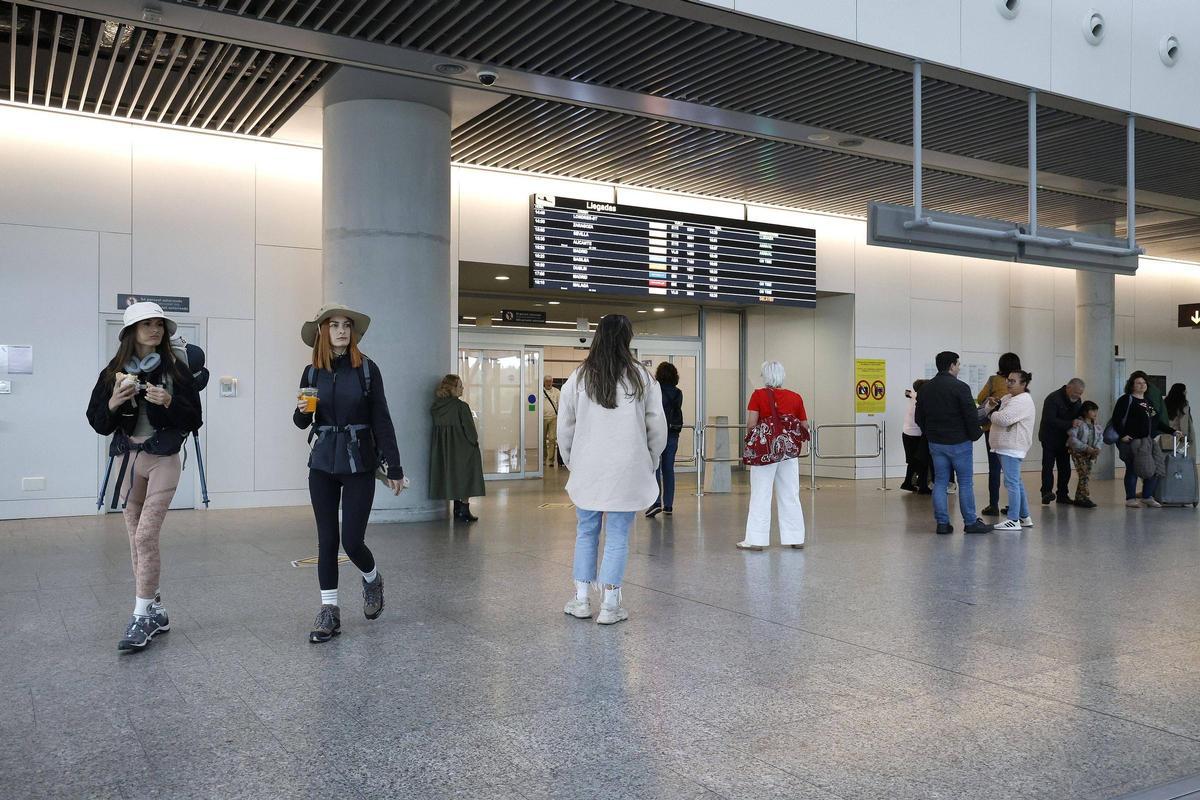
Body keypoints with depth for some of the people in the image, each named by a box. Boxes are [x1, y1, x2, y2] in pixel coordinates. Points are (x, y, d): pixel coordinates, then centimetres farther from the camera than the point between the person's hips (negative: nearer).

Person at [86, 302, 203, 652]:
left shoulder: (175, 371, -2)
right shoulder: (114, 373, 5)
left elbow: (193, 420, -2)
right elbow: (97, 422, 6)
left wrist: (169, 402, -19)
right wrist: (113, 404, -13)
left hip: (163, 459, -4)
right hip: (129, 457, 4)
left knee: (145, 536, -11)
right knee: (137, 539, 8)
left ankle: (142, 617, -4)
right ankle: (155, 610, 21)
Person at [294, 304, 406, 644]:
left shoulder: (367, 369, -3)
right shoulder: (312, 372, 4)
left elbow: (382, 420, -3)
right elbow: (302, 422, 14)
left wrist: (394, 467, -5)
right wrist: (301, 411, -10)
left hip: (359, 462, -2)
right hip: (322, 463, 3)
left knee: (352, 540, -3)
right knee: (326, 539, 3)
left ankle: (372, 579, 29)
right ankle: (329, 610, 12)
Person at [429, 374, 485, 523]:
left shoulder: (436, 407, 1)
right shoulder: (461, 406, -17)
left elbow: (438, 429, 8)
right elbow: (469, 429, -13)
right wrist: (474, 442, 2)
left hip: (443, 449, 6)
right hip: (462, 448, -6)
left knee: (452, 478, 14)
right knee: (465, 478, 3)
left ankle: (457, 510, 19)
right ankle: (464, 510, 2)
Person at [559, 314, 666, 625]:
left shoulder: (579, 378, -1)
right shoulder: (642, 378, -4)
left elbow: (565, 427, 3)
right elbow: (657, 427, 0)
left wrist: (571, 462, 16)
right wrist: (649, 464, 12)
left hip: (587, 469, 2)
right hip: (628, 470, -1)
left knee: (586, 532, 14)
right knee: (618, 537, 4)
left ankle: (581, 600, 19)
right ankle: (609, 605, 8)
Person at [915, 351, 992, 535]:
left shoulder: (925, 389, 6)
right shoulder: (960, 387, -14)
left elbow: (919, 417, 11)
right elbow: (971, 415, -16)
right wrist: (975, 435, 0)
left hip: (935, 443, 6)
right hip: (959, 443, -6)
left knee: (940, 482, 8)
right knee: (965, 483, 3)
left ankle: (942, 523, 7)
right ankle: (970, 523, 9)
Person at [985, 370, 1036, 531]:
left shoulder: (1022, 401, -14)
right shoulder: (1008, 397, 17)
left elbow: (1003, 419, -25)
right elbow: (988, 408, 19)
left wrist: (993, 414, -4)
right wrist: (991, 405, -4)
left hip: (1012, 448, -11)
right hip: (1005, 447, 11)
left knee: (1011, 483, -10)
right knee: (1016, 482, 16)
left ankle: (1014, 520, -9)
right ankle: (1025, 517, 25)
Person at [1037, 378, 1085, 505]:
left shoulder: (1077, 400, 5)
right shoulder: (1053, 398, -19)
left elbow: (1079, 417, 13)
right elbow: (1049, 420, -28)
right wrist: (1070, 424, -36)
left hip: (1064, 439, 7)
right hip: (1050, 438, -7)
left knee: (1065, 468, 6)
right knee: (1048, 466, -11)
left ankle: (1063, 494, 12)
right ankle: (1047, 492, -15)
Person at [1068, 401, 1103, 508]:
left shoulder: (1096, 426, 9)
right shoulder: (1078, 423, -11)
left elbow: (1100, 438, 8)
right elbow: (1072, 439, -17)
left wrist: (1097, 448, -13)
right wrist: (1086, 448, -20)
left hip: (1091, 454, 6)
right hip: (1078, 452, -6)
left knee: (1087, 475, 6)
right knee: (1083, 474, -14)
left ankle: (1078, 498, 13)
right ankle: (1086, 498, -13)